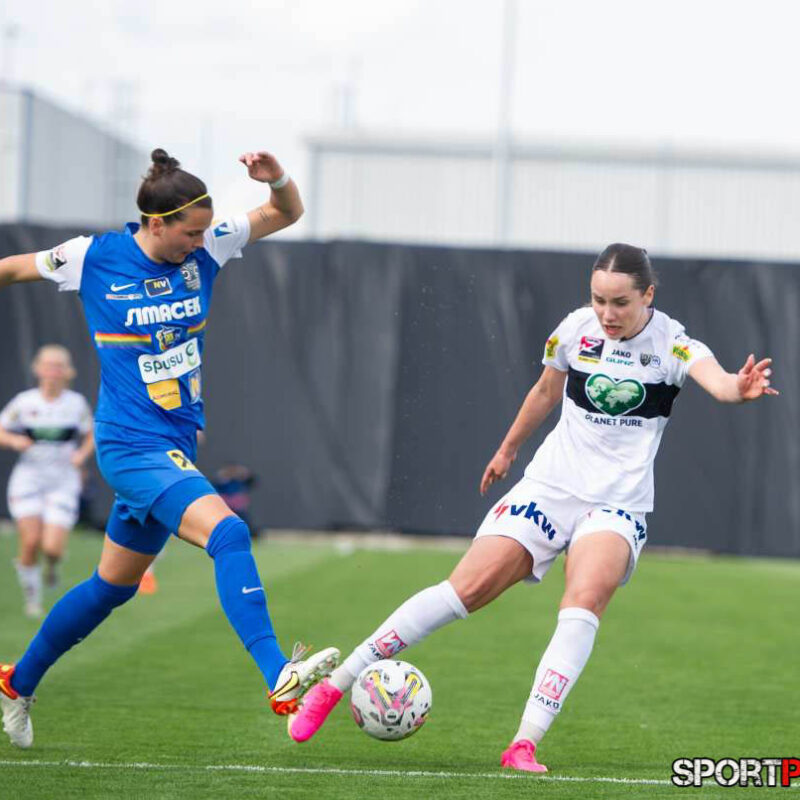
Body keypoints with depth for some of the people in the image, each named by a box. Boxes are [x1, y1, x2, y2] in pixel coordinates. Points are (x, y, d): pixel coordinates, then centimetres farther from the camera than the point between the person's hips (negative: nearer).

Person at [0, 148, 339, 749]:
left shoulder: (204, 249, 1)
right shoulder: (94, 258, -9)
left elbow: (288, 213, 7)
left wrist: (277, 180, -14)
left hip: (177, 444, 7)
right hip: (132, 445, -7)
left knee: (114, 586, 17)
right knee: (228, 534, -27)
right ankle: (281, 681, -37)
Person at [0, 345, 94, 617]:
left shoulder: (77, 404, 1)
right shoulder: (24, 403, -2)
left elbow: (91, 436, 15)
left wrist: (82, 454, -5)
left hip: (63, 482, 0)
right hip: (28, 479, 0)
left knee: (52, 548, -13)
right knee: (31, 542, -13)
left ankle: (52, 564, 24)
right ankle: (31, 595, 11)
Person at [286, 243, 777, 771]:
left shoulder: (672, 344, -10)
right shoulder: (577, 328, 0)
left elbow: (716, 380, -32)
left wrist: (740, 388, -56)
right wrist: (508, 449, 32)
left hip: (618, 505, -2)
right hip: (550, 486, 2)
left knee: (585, 601, -29)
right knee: (468, 587, -11)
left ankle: (525, 744, -30)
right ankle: (333, 687, -6)